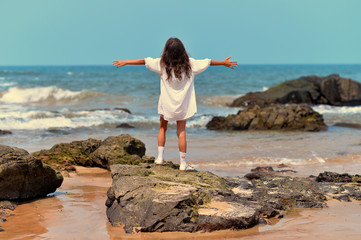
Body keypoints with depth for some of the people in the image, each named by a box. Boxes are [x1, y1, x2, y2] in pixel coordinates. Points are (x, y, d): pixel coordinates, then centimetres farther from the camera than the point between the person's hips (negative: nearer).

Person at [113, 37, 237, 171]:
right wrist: (224, 63, 21)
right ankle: (183, 163, 3)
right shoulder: (190, 64, -5)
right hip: (182, 105, 0)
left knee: (162, 127, 19)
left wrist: (125, 62, 8)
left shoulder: (162, 64, -8)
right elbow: (207, 63, 7)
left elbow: (144, 61, -2)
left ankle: (160, 157, 14)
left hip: (166, 104, 0)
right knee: (181, 132, 3)